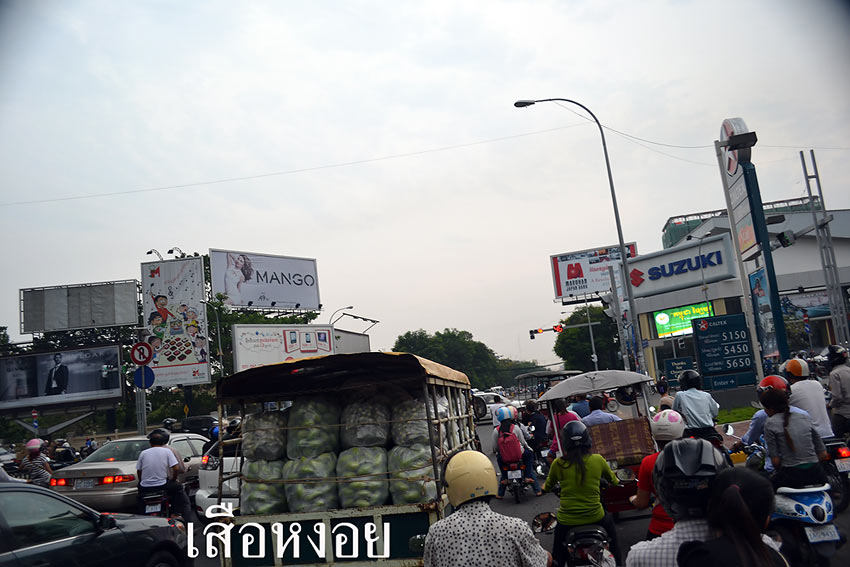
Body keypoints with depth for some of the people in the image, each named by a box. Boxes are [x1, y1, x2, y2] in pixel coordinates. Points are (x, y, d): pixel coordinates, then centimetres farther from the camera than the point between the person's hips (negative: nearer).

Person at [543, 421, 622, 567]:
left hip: (567, 520, 0)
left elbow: (547, 487, 8)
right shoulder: (598, 460, -7)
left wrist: (544, 487, 31)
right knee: (609, 522, 32)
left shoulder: (558, 464, -9)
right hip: (595, 516, 1)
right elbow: (613, 480, 12)